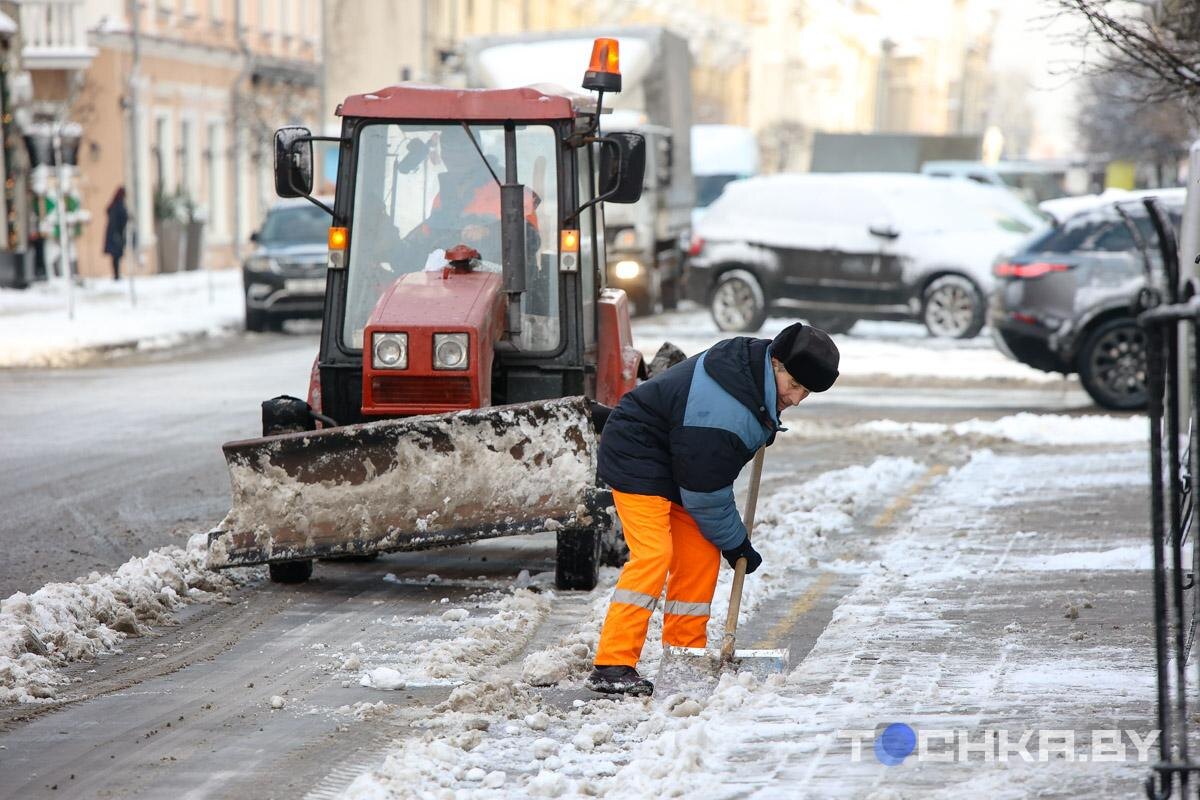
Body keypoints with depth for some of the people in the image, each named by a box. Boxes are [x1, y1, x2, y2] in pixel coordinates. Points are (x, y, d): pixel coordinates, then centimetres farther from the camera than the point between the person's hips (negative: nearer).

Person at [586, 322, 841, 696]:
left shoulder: (757, 361, -7)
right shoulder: (720, 411, -35)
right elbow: (705, 495, -25)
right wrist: (736, 543, -11)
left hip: (680, 463, 10)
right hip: (637, 458, -10)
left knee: (701, 556, 5)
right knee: (653, 554, -21)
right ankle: (612, 666, -24)